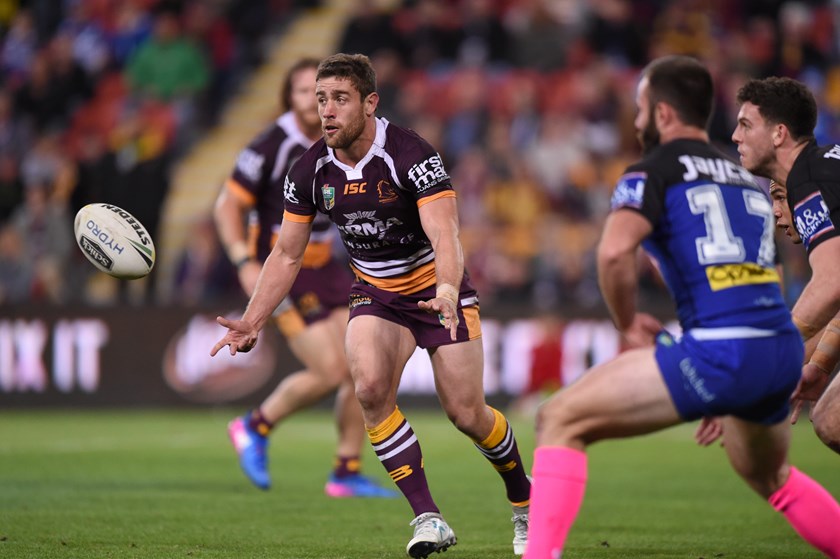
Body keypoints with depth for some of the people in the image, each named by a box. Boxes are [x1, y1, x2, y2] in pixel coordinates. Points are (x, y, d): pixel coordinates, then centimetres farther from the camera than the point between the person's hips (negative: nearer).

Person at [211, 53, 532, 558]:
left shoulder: (412, 156, -25)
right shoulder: (311, 170, -10)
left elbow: (445, 237, -34)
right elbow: (288, 255, 1)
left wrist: (447, 291, -54)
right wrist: (252, 322, -8)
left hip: (437, 288, -3)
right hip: (375, 293, 3)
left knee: (466, 414, -6)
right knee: (371, 387, -25)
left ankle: (525, 502, 24)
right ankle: (428, 517, -17)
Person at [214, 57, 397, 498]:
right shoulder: (271, 146, -15)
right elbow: (227, 205, -12)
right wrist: (245, 263, -22)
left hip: (324, 267, 7)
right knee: (330, 371, -15)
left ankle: (347, 473, 8)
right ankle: (255, 427, 10)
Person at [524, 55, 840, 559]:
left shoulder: (656, 170, 2)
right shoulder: (749, 181, 24)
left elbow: (615, 251, -17)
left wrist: (629, 324, 1)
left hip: (720, 352, -7)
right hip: (784, 352, 8)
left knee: (561, 421, -1)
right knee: (768, 475, 35)